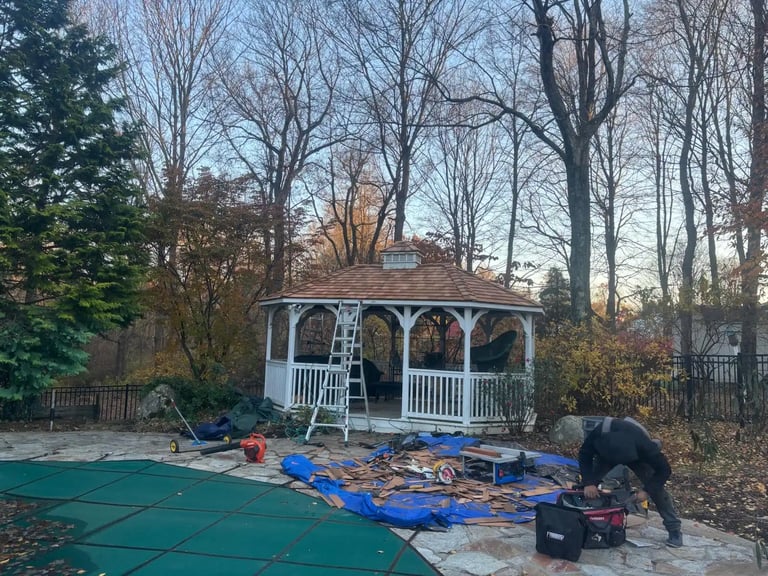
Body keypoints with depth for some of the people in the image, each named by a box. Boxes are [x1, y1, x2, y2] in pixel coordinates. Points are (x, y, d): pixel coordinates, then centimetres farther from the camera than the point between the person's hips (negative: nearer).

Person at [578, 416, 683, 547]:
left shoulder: (643, 444, -43)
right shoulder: (599, 433, -43)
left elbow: (664, 470, -28)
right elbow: (584, 456, -26)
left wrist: (647, 490, -35)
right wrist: (588, 483, -36)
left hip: (636, 456, -1)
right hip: (605, 452, 1)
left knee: (656, 488, -13)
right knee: (589, 485, -13)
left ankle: (674, 530, 3)